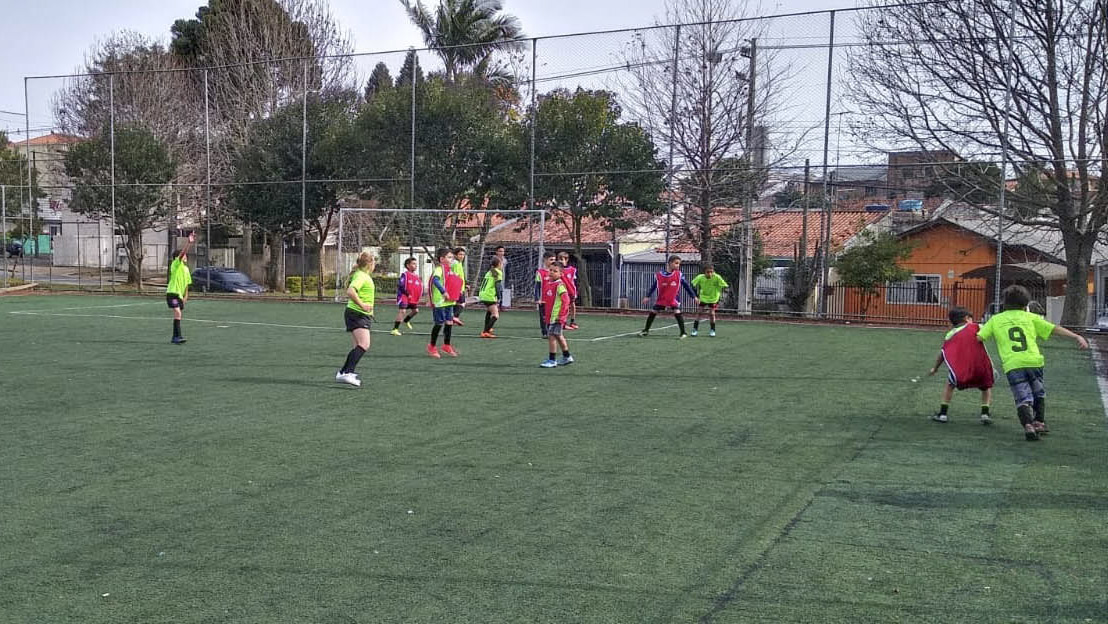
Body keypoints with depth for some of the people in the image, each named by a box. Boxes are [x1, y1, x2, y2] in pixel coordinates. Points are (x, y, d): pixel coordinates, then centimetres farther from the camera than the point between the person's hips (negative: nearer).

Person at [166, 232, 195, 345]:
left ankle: (175, 338, 20)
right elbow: (182, 252, -21)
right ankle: (178, 336, -26)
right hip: (172, 292, -8)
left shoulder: (186, 269, 15)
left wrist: (185, 296, 11)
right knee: (177, 312, -21)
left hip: (180, 295, 8)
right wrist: (189, 242, -32)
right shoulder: (176, 264, -6)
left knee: (179, 315, 11)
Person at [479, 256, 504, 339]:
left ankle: (487, 329, 43)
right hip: (489, 296, -9)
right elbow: (497, 286, -13)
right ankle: (485, 332, -23)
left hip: (482, 294, 9)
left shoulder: (489, 272, 18)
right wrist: (499, 298, -13)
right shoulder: (498, 273, -4)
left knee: (489, 310, 33)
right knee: (495, 315, -10)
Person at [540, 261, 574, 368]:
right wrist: (545, 314, 20)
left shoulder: (560, 285, -14)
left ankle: (552, 360, -1)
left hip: (556, 316, -9)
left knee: (552, 336, -8)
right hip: (550, 315, 9)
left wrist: (561, 315, -20)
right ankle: (567, 357, 31)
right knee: (558, 336, 17)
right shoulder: (548, 283, 11)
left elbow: (566, 301, -19)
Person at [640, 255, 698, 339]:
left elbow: (687, 286, -5)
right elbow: (654, 286, 5)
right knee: (653, 312, 5)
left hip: (674, 299, -2)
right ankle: (646, 330, 23)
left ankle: (683, 333, -6)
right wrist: (647, 296, 8)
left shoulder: (679, 275, -11)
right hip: (661, 299, 2)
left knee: (677, 313, -17)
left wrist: (694, 297, -7)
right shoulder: (659, 275, -9)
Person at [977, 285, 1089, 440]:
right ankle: (1039, 422, 25)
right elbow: (1055, 329, 12)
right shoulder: (1030, 317, 17)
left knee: (1023, 398, -1)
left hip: (1012, 365, -1)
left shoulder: (995, 319, 16)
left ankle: (1028, 425, -24)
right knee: (1039, 394, 26)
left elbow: (979, 338, 9)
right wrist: (1076, 337, 13)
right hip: (1034, 361, 1)